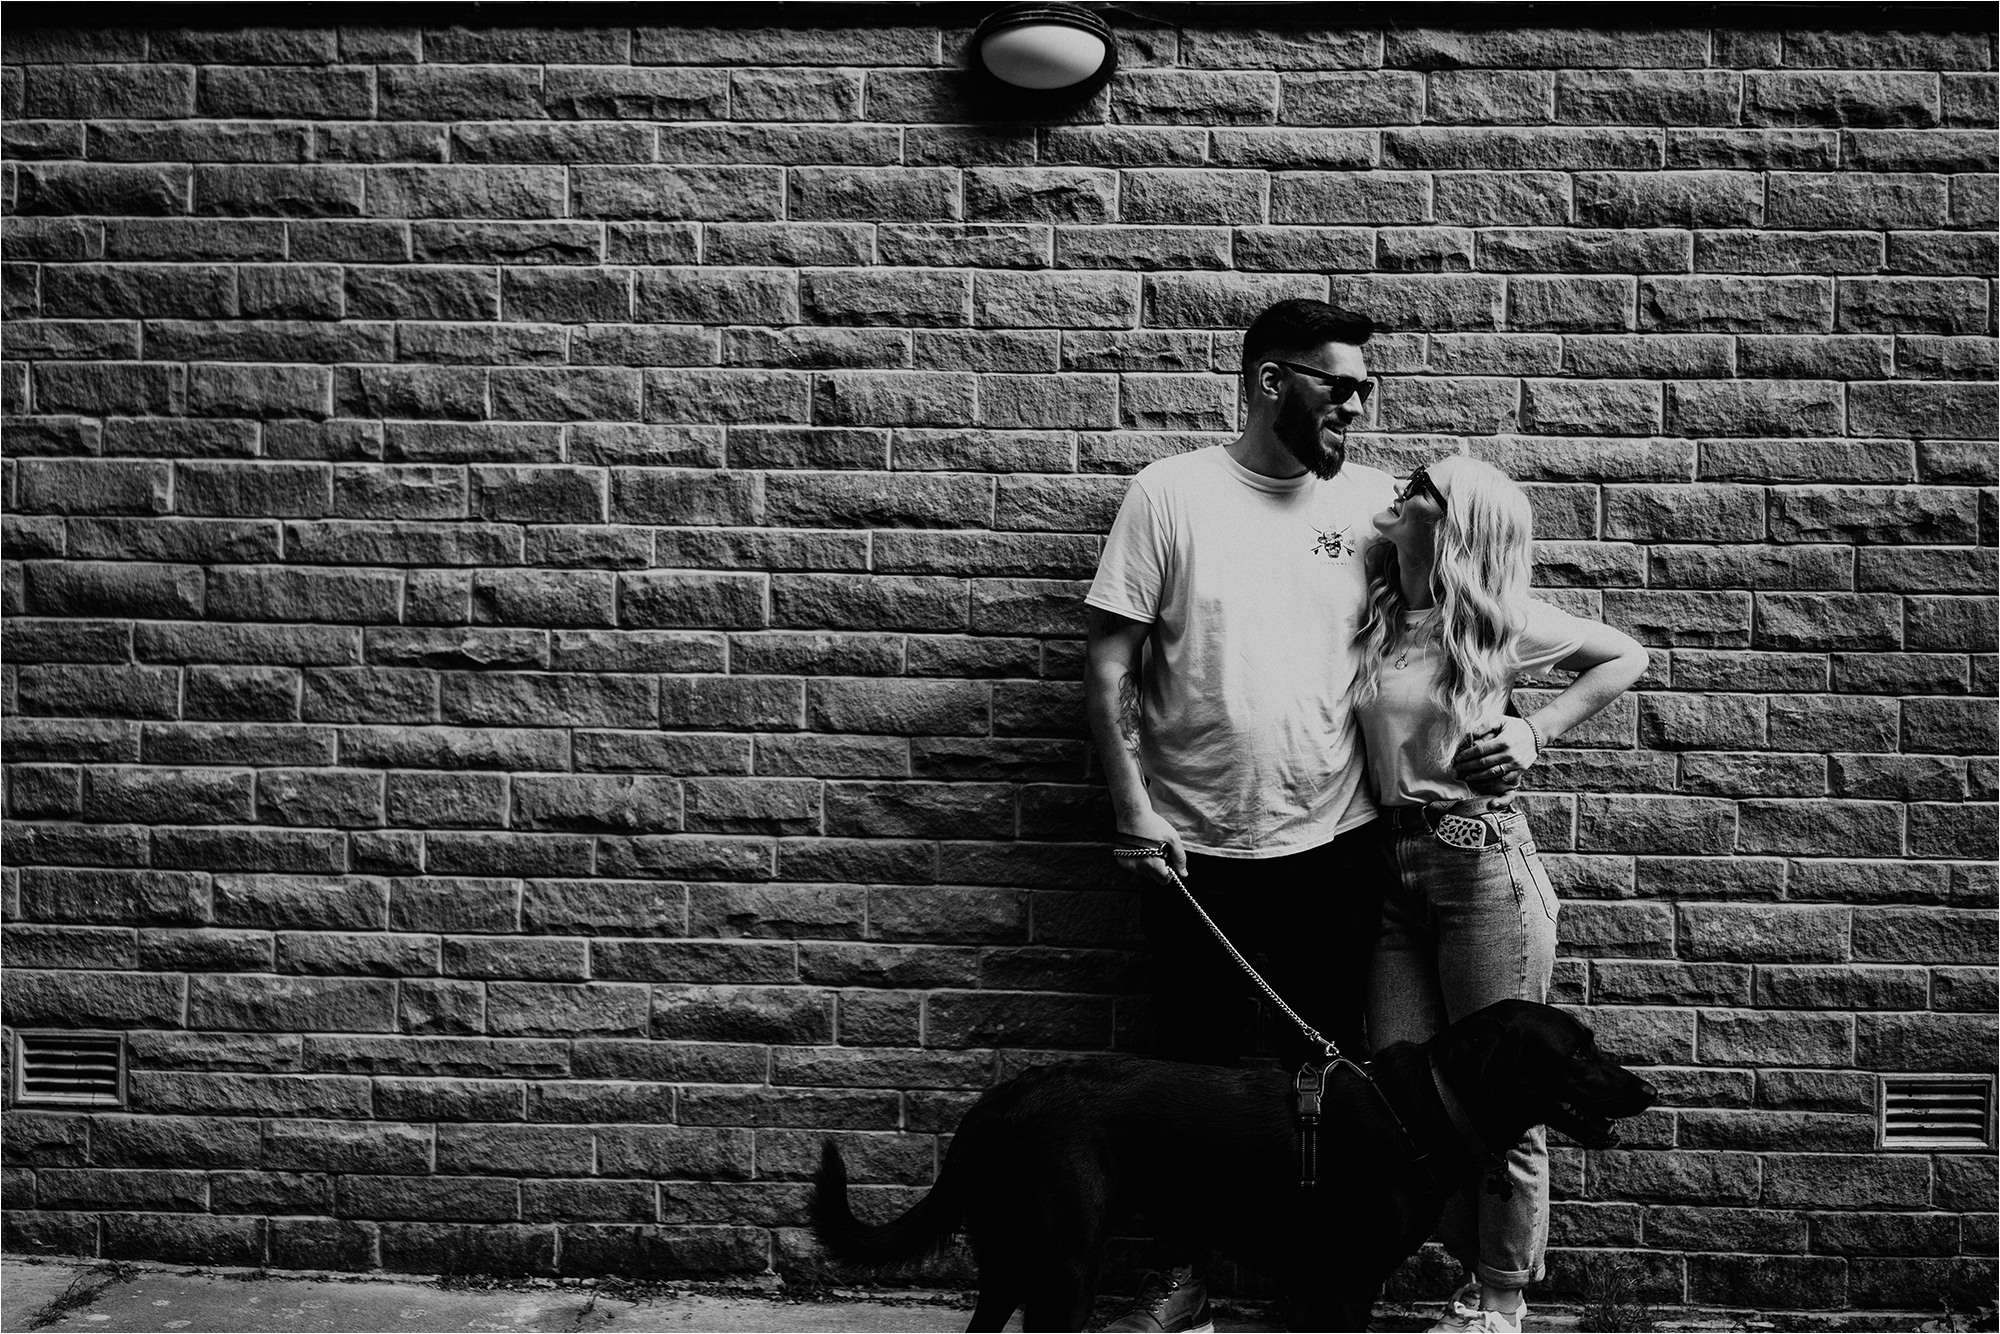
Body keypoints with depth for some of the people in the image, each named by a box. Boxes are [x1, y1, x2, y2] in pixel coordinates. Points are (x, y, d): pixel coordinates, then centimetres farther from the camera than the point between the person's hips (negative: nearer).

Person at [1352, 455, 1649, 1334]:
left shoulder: (1499, 619, -3)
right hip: (1393, 866, 5)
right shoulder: (1372, 617, 7)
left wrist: (1538, 731, 1)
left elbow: (1626, 657, 10)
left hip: (1482, 861, -5)